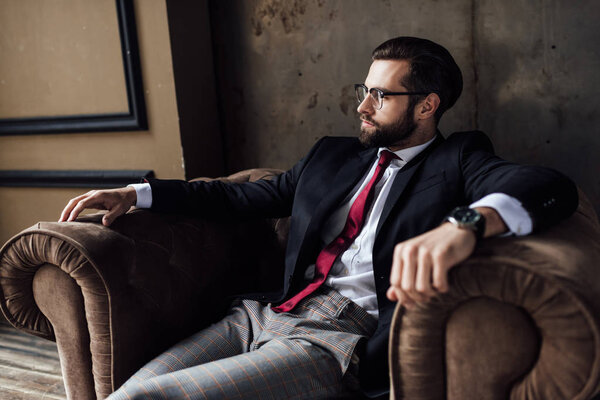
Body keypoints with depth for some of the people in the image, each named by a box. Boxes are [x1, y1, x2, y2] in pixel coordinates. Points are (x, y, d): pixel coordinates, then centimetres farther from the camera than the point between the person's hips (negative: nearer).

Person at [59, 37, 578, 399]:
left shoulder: (458, 159, 5)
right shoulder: (333, 154, 21)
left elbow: (551, 186, -14)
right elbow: (248, 197, 23)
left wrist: (464, 225, -38)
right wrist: (136, 194, 16)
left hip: (344, 338, -6)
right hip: (264, 314, 6)